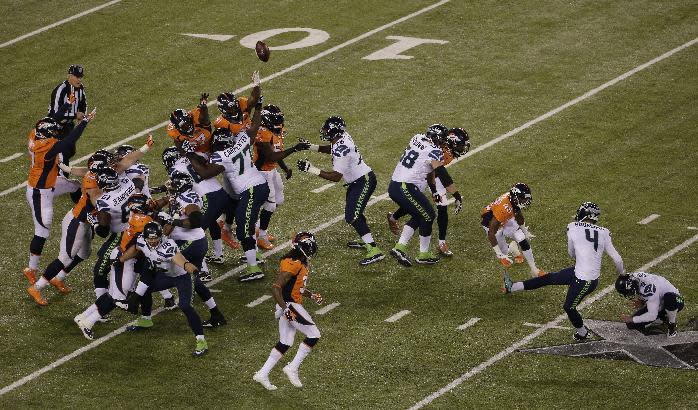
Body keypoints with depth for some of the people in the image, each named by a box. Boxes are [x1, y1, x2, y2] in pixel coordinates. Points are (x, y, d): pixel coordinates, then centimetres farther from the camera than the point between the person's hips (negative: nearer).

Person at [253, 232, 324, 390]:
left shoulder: (301, 262, 10)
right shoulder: (292, 264, -21)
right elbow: (276, 288, -25)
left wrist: (312, 295, 23)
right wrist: (285, 309, -27)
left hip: (288, 306, 10)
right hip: (290, 306, -10)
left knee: (285, 343, 14)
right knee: (313, 335, -4)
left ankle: (263, 374, 16)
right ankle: (293, 368, 1)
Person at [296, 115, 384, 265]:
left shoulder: (341, 149, -28)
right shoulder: (342, 137, 0)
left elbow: (336, 176, -28)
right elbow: (331, 149, 23)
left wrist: (311, 169, -28)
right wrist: (311, 147, 13)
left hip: (363, 181, -10)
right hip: (361, 179, 10)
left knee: (352, 216, -14)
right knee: (351, 209, 26)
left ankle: (374, 251, -19)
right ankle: (366, 241, 42)